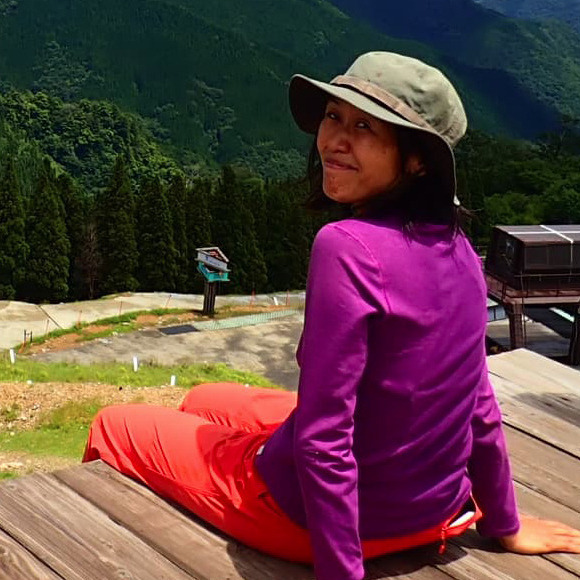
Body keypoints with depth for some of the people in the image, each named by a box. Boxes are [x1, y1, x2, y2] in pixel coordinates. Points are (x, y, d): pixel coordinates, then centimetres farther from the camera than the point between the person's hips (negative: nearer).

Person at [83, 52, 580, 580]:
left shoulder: (349, 246, -28)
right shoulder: (453, 244, -4)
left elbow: (322, 436, -28)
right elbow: (476, 403, 4)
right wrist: (505, 525, 15)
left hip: (325, 516, -7)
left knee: (113, 427, 14)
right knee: (203, 402, 29)